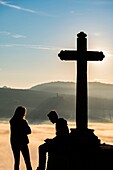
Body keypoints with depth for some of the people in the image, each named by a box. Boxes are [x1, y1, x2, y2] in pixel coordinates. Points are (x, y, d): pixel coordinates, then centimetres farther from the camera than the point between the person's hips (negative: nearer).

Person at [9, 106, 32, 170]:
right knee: (27, 161, 5)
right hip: (23, 142, -5)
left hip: (14, 143, 5)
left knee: (16, 161, 12)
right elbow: (29, 131, -8)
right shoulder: (23, 122, -16)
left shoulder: (12, 121, -1)